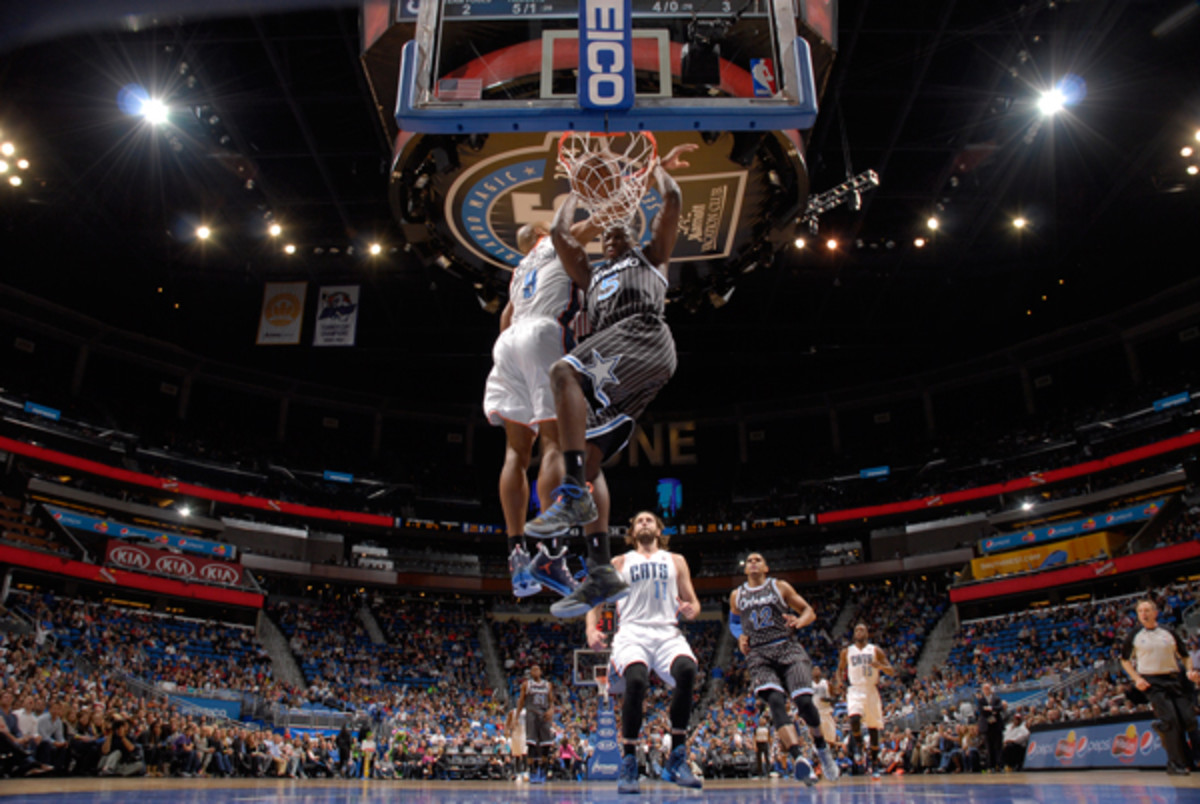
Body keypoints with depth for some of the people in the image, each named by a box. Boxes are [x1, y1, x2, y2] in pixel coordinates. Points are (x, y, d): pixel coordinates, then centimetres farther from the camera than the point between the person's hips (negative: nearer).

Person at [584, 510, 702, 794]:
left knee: (686, 670, -33)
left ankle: (677, 759, -20)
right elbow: (596, 598, 16)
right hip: (632, 633, -1)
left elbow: (693, 601, 19)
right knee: (636, 680, -34)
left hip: (667, 633, 1)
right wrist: (592, 629, -4)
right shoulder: (619, 563, 19)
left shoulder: (675, 561, 22)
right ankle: (628, 765, -19)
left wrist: (690, 610, -6)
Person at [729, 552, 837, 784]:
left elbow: (809, 612, 10)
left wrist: (799, 621, -13)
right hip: (758, 655, 1)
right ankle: (799, 757, -37)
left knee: (804, 701, -14)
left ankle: (821, 747, 16)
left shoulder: (780, 587, 9)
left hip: (787, 649, -1)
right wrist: (740, 636, 9)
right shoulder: (736, 596, 15)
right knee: (776, 702, -24)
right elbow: (733, 621, 31)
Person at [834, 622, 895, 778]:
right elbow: (840, 669, 19)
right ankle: (858, 745, 2)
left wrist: (880, 666, -21)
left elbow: (891, 672, 1)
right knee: (854, 719, -27)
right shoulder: (847, 651, 8)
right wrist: (840, 679, -3)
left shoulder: (876, 650, 4)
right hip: (855, 690, 0)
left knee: (873, 727, 3)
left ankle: (875, 764, 17)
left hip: (872, 691, 0)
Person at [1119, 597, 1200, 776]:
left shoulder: (1169, 633, 8)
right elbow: (1125, 659, 10)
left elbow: (1185, 655, 15)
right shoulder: (1134, 636, 4)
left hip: (1174, 679, 3)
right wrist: (1137, 678, -3)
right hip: (1152, 682, -3)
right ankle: (1176, 764, -4)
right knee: (1170, 720, -12)